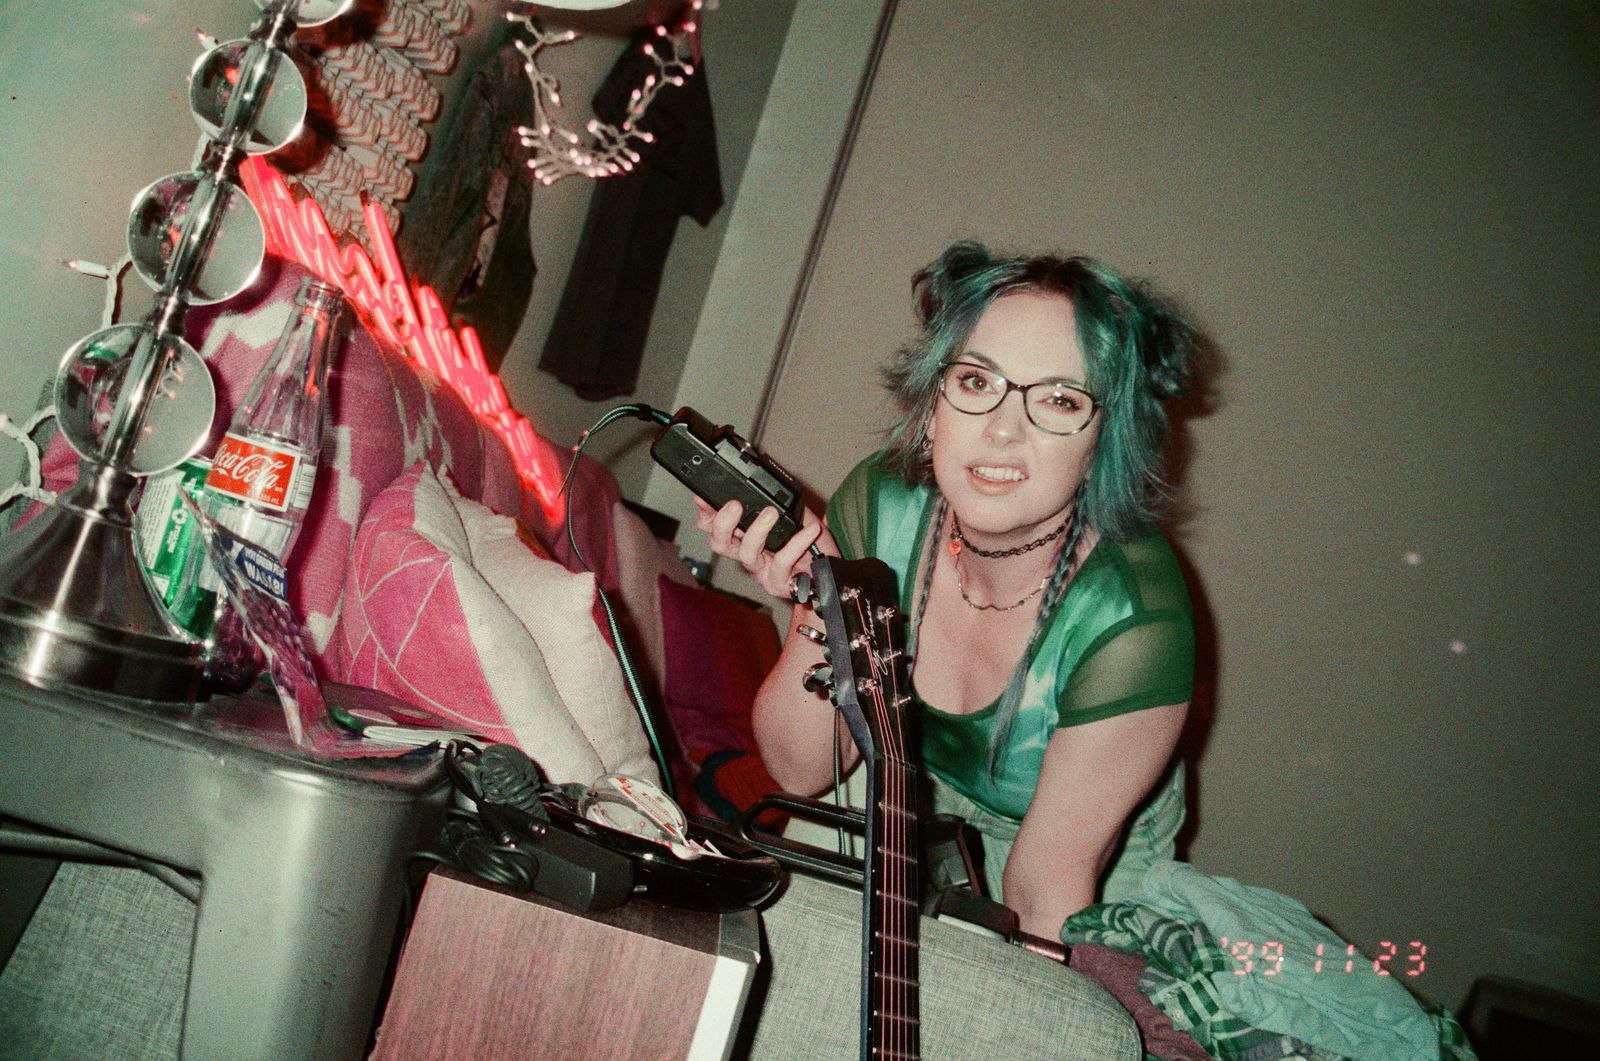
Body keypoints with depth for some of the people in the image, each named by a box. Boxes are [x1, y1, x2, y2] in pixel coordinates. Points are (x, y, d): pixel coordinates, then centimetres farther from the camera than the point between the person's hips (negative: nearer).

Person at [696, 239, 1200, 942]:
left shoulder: (1133, 621, -32)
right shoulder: (880, 503, -22)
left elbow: (1049, 887, -23)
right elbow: (801, 770, -16)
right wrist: (822, 607, -31)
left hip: (1100, 864, -2)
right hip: (909, 801, 3)